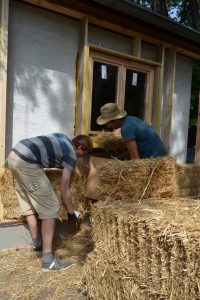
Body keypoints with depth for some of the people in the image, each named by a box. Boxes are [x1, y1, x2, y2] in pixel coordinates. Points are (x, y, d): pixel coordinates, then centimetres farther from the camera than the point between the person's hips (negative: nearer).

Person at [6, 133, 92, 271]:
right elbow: (64, 189, 2)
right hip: (26, 163, -10)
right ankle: (48, 259, -1)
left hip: (13, 156, 10)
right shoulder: (71, 155, 0)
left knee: (29, 206, 20)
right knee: (50, 207, -3)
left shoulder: (62, 137, 22)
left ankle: (37, 244, 35)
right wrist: (71, 212, 15)